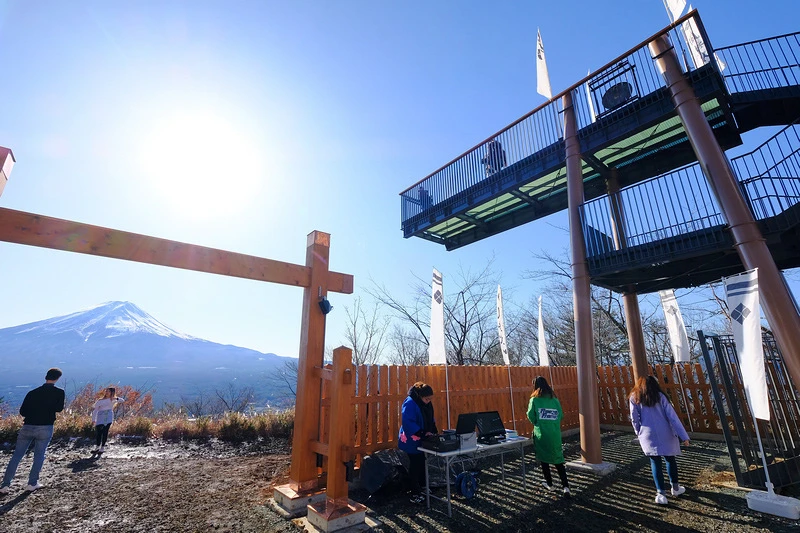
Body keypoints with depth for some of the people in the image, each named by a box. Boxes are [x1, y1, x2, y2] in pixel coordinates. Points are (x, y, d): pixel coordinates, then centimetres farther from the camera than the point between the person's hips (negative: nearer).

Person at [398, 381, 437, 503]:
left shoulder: (426, 403, 2)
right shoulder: (410, 403, -24)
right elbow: (407, 422, -29)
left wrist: (434, 431, 1)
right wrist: (423, 433, -29)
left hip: (422, 440, 7)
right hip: (412, 441, -7)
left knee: (422, 463, 16)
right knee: (415, 465, 0)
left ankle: (421, 487, 32)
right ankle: (415, 493, 13)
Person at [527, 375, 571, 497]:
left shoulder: (534, 400, -8)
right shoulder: (555, 400, 1)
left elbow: (531, 416, -8)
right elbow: (561, 416, 2)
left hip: (541, 435, -3)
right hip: (555, 436, 3)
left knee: (544, 459, 15)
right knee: (558, 460, 12)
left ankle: (549, 484, 26)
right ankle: (565, 486, 3)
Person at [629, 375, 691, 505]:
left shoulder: (634, 398, 3)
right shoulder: (660, 396, 3)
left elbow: (634, 418, 2)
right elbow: (672, 417, -4)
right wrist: (684, 436, -3)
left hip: (648, 435, -1)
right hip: (665, 434, 1)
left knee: (655, 462, 4)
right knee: (670, 459, 19)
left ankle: (661, 493, -2)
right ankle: (675, 487, 34)